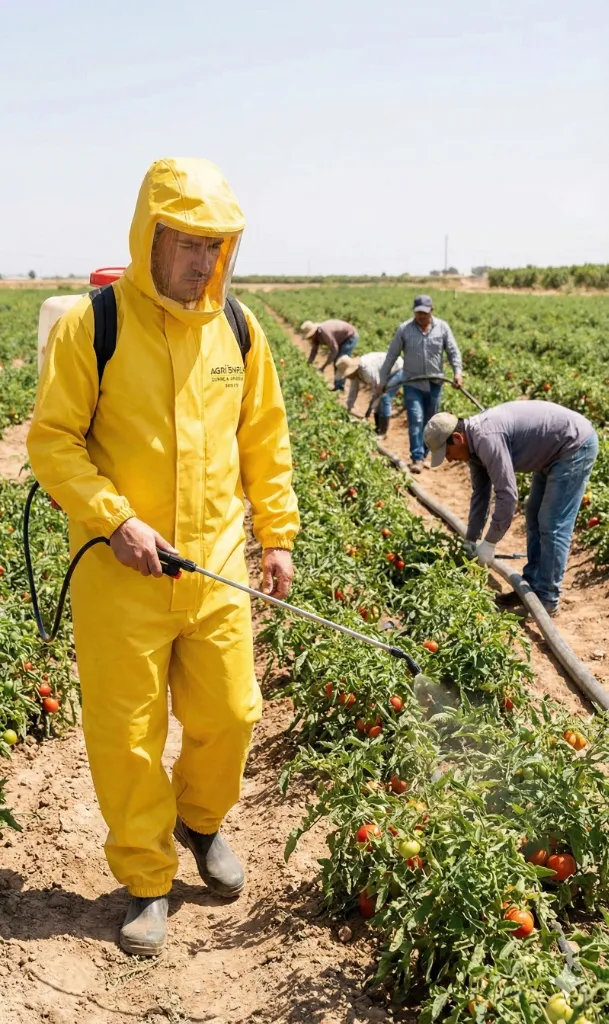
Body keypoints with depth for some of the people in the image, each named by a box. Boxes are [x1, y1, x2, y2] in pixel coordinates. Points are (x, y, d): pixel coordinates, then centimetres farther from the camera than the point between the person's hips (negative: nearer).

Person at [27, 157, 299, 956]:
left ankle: (201, 820, 42)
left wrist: (277, 534, 9)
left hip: (216, 566, 4)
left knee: (229, 715, 10)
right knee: (124, 733, 5)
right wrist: (116, 520, -17)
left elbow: (265, 441, 12)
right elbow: (52, 440, -7)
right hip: (120, 569, -3)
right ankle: (146, 882, 27)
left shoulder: (238, 330, 5)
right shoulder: (91, 326, -8)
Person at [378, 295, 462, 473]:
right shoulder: (404, 329, -4)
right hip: (412, 384, -2)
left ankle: (423, 454, 23)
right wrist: (383, 379, 3)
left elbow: (453, 351, 1)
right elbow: (391, 355, 2)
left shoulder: (442, 327, -1)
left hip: (434, 384, 2)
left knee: (429, 422, 10)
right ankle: (417, 458, -12)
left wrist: (457, 372, -15)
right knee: (416, 420, -11)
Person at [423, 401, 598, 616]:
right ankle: (531, 588, 24)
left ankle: (546, 599, 1)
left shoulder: (486, 439, -28)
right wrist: (471, 541, 16)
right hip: (555, 451, 11)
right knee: (535, 517, 16)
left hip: (575, 444, -11)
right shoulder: (474, 440, 3)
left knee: (553, 526, -7)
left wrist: (489, 543, -17)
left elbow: (507, 494, -28)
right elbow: (480, 494, 14)